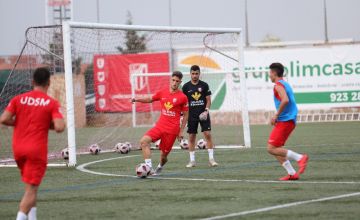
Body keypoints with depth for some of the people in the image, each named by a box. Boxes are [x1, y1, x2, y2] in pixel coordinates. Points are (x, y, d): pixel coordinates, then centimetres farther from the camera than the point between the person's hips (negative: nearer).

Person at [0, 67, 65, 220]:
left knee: (31, 185, 23)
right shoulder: (52, 103, -6)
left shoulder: (18, 99, 3)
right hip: (37, 150, -4)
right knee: (31, 189, -4)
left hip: (18, 149, 4)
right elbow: (59, 127, -17)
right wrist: (49, 124, 4)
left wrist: (19, 122, 10)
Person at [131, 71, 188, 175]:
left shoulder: (182, 97, -5)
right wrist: (137, 99, 4)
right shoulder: (162, 93, 5)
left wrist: (181, 131, -1)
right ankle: (149, 167, -24)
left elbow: (185, 115, 2)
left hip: (172, 129, -3)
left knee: (164, 154, 3)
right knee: (144, 140, -20)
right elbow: (150, 99, 21)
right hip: (160, 126, 3)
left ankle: (160, 167, 38)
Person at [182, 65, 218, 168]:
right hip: (192, 115, 1)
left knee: (208, 134, -9)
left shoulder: (204, 85, 1)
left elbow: (208, 100, 2)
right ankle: (192, 160, 10)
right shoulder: (186, 86, 3)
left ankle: (211, 159, -6)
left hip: (203, 114, -1)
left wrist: (206, 110, -12)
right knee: (191, 137, 2)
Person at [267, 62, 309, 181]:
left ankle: (300, 158, -16)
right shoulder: (285, 84, 21)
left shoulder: (278, 85, -10)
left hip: (284, 121, -10)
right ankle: (292, 173, 4)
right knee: (275, 149, 11)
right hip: (290, 121, 10)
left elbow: (285, 100, -26)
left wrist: (276, 116, -18)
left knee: (272, 149, -11)